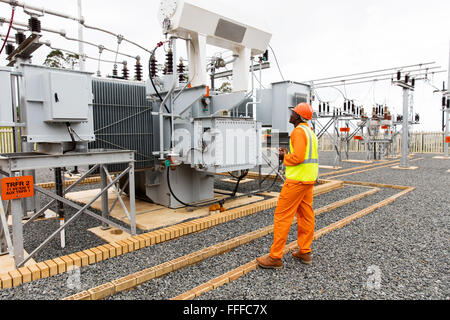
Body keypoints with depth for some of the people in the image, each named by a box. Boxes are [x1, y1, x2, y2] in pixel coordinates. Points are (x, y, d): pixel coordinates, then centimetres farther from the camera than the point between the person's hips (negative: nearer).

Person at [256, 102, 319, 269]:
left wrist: (285, 158, -5)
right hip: (309, 179, 10)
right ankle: (304, 252, 23)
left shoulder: (299, 131, -14)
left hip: (297, 179, -10)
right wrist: (287, 153, 9)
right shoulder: (310, 132, 18)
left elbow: (298, 157, -24)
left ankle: (275, 257, 0)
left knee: (282, 215, -6)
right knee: (306, 215, 13)